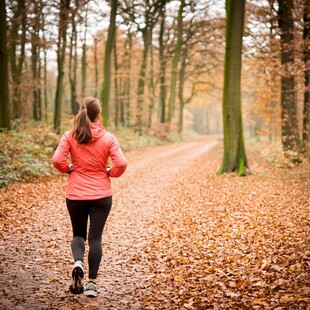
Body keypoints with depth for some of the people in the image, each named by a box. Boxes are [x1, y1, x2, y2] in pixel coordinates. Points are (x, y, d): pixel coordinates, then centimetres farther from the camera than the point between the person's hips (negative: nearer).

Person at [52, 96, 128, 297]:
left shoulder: (70, 136, -3)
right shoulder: (108, 138, -5)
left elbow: (57, 160, -12)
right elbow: (122, 164, -13)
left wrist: (69, 169, 7)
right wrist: (110, 173, 6)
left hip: (75, 195, 1)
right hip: (101, 195, -1)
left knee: (79, 234, 18)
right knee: (95, 237, 7)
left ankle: (78, 262, -11)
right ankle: (92, 282, 7)